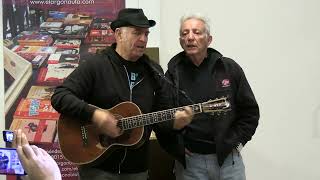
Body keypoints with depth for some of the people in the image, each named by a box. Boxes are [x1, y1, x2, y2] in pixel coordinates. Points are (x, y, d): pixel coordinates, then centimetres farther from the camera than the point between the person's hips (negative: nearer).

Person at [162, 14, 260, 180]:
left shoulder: (230, 69, 1)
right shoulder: (173, 74, 0)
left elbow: (250, 112, 7)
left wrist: (234, 142, 0)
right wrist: (177, 148, -4)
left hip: (228, 158, 1)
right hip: (188, 161, 0)